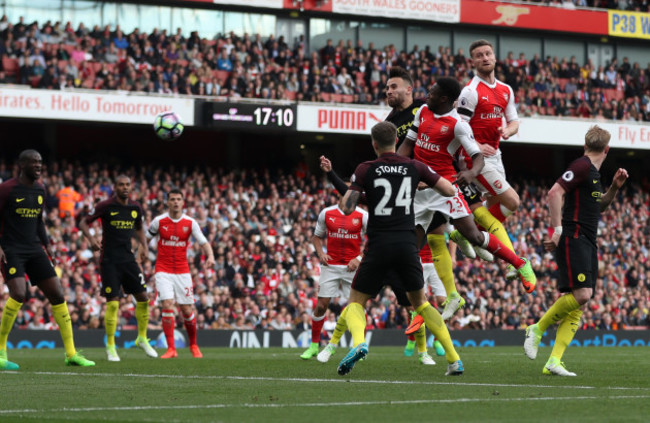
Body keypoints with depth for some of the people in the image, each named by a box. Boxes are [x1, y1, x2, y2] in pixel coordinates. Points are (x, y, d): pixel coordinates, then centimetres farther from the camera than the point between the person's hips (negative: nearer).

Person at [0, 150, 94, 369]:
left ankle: (71, 353, 6)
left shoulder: (40, 189, 12)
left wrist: (46, 246, 18)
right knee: (19, 294, -26)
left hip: (34, 250, 7)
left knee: (57, 295, 0)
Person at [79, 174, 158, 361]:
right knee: (113, 303, -9)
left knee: (143, 298, 3)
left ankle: (142, 338, 22)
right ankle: (110, 346, 2)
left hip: (128, 258, 5)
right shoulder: (105, 206, -7)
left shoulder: (135, 208, 7)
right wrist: (91, 239, -18)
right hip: (110, 260, -5)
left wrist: (144, 245, 7)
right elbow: (83, 223, 0)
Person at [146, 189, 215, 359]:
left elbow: (204, 243, -3)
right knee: (167, 305, -16)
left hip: (183, 271, 1)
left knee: (187, 310, 2)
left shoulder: (190, 223, 0)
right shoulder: (159, 221, -2)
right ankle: (171, 349, -12)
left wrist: (210, 256, -22)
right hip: (163, 271, -1)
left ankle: (193, 345, 25)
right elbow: (146, 238, 10)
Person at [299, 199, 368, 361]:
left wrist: (359, 259, -10)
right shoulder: (326, 213, 4)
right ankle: (314, 345, 12)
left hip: (352, 267, -1)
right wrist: (320, 253, -2)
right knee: (321, 305, -1)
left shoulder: (362, 216, -2)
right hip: (331, 266, 1)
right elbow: (316, 237, 16)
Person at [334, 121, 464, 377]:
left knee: (356, 301, 11)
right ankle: (454, 358, 12)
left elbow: (347, 208, -7)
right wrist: (425, 182, 27)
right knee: (419, 302, 21)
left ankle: (358, 342, -22)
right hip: (407, 245, 3)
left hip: (378, 246, -3)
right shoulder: (414, 168, 5)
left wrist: (346, 197, 17)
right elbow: (450, 191, 9)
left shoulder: (365, 170, -2)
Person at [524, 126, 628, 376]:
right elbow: (554, 193, -18)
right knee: (581, 294, -21)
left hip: (587, 243, 9)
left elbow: (598, 206, 33)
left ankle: (554, 362, -2)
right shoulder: (581, 167, -9)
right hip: (573, 239, -9)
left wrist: (615, 187, 17)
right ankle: (537, 330, -4)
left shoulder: (593, 172, 20)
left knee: (578, 304, 2)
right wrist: (557, 229, -22)